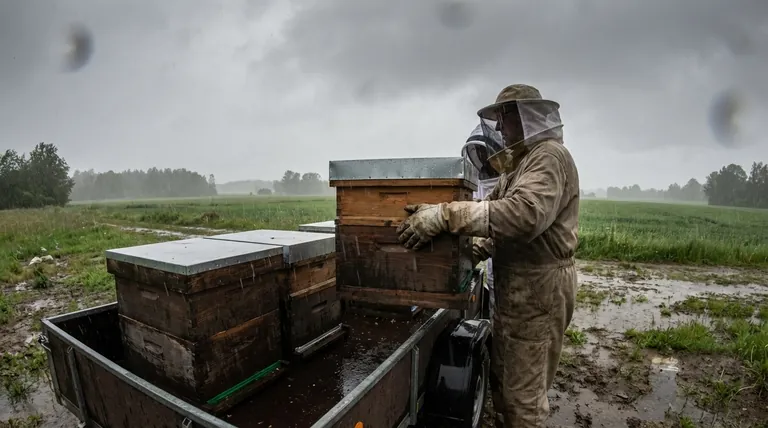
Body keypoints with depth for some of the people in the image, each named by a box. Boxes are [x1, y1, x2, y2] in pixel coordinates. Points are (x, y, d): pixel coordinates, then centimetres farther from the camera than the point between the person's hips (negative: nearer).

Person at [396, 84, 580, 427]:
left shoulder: (550, 155, -16)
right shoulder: (521, 161, 18)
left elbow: (525, 213, -34)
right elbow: (494, 205, 14)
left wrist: (445, 215, -37)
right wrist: (436, 210, 1)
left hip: (538, 287, -10)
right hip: (515, 285, 10)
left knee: (523, 391, 5)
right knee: (501, 377, 22)